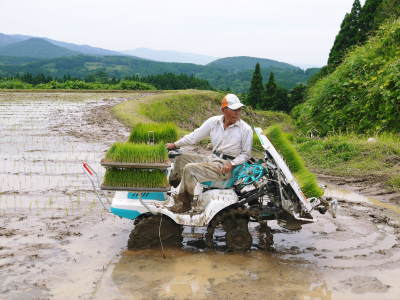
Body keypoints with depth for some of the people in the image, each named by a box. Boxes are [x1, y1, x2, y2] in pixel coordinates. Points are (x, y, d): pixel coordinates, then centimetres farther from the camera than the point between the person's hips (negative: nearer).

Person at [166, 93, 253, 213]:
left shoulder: (246, 129, -9)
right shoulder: (214, 121, 3)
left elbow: (246, 153, -3)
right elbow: (195, 135, 9)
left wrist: (232, 163, -19)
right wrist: (175, 144, 10)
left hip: (225, 167, -7)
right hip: (211, 158, 7)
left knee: (189, 169, -22)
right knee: (181, 159, 4)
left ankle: (185, 204, -10)